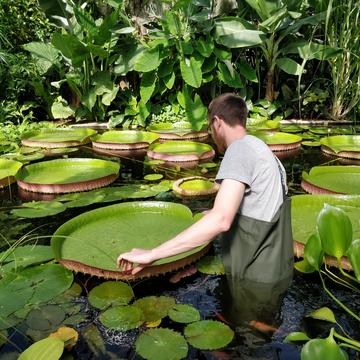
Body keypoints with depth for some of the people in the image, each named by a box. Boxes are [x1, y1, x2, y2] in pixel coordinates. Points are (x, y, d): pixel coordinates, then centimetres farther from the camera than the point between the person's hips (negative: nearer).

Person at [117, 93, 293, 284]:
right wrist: (215, 214, 33)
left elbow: (221, 220, -34)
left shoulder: (240, 148, -20)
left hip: (255, 278, -9)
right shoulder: (263, 149, 9)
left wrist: (151, 254, -32)